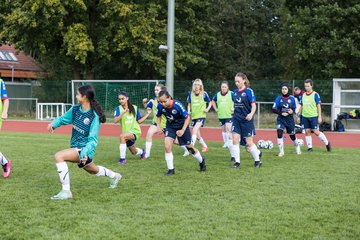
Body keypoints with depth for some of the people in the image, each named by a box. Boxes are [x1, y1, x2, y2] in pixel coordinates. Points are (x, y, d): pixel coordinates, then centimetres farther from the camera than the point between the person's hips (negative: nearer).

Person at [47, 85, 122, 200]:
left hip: (84, 149, -8)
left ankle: (66, 191, -22)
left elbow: (93, 139, -22)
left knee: (58, 156, -27)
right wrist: (53, 124, -9)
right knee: (93, 170, 30)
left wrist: (85, 153, -37)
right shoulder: (75, 109, -2)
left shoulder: (94, 116, -21)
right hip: (76, 146, 8)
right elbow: (63, 118, 13)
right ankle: (114, 176, 59)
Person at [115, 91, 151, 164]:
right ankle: (142, 152, 58)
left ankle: (122, 158, -23)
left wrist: (147, 114, -1)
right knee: (134, 152, 20)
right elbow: (115, 121, -23)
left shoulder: (134, 108, -4)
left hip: (135, 131, -3)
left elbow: (139, 121, 6)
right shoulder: (118, 108, -8)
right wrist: (123, 113, -34)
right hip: (126, 133, 3)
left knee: (122, 136, -34)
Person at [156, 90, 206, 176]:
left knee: (189, 147, 10)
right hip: (170, 126, 3)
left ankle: (201, 161, 39)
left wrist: (183, 130, -29)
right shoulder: (160, 106, -21)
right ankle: (170, 169, -3)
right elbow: (158, 116, 1)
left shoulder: (177, 105, -32)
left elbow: (187, 117, -23)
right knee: (167, 147, -16)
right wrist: (158, 126, -13)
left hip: (182, 126, -3)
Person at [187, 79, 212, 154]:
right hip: (193, 116, 5)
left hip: (201, 116, -4)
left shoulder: (204, 94, -5)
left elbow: (210, 102, 6)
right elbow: (189, 104, 12)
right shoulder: (191, 94, 3)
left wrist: (207, 109, -10)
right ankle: (205, 146, 32)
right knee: (197, 135, 10)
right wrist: (189, 111, -5)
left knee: (195, 130, -24)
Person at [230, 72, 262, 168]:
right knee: (235, 140, -6)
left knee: (249, 142, 1)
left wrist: (251, 114, -29)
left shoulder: (249, 91, -9)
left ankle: (257, 159, 22)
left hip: (247, 120, -5)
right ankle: (237, 162, 3)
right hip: (236, 119, 5)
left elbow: (253, 105, -13)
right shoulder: (235, 92, 7)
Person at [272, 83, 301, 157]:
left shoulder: (292, 98, -2)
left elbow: (294, 108, 10)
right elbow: (274, 109, -6)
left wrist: (292, 111, -13)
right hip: (281, 120, -1)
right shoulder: (279, 98, -6)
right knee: (279, 134, -20)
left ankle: (297, 146, 44)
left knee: (292, 136, 12)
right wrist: (281, 113, -21)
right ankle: (281, 152, -11)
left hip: (290, 120, 1)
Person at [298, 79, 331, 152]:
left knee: (316, 132, -6)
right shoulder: (303, 95, 10)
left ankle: (327, 143, 12)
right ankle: (309, 147, 11)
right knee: (307, 131, 3)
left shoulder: (315, 94, -5)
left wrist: (319, 117, -9)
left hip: (313, 116, -5)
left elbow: (318, 106, -5)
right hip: (305, 116, 5)